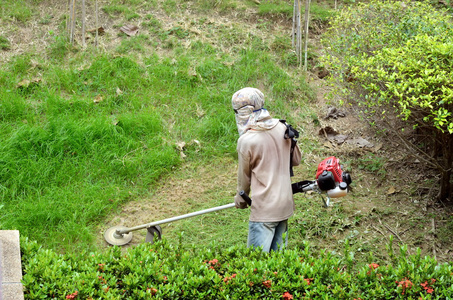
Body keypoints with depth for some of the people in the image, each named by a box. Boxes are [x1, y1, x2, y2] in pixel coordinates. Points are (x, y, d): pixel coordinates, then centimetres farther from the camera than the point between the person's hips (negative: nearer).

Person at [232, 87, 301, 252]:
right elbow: (296, 159, 14)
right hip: (285, 206, 7)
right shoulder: (282, 128, 0)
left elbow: (244, 176, -1)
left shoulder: (246, 140, -16)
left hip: (264, 210, -7)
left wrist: (240, 199, 17)